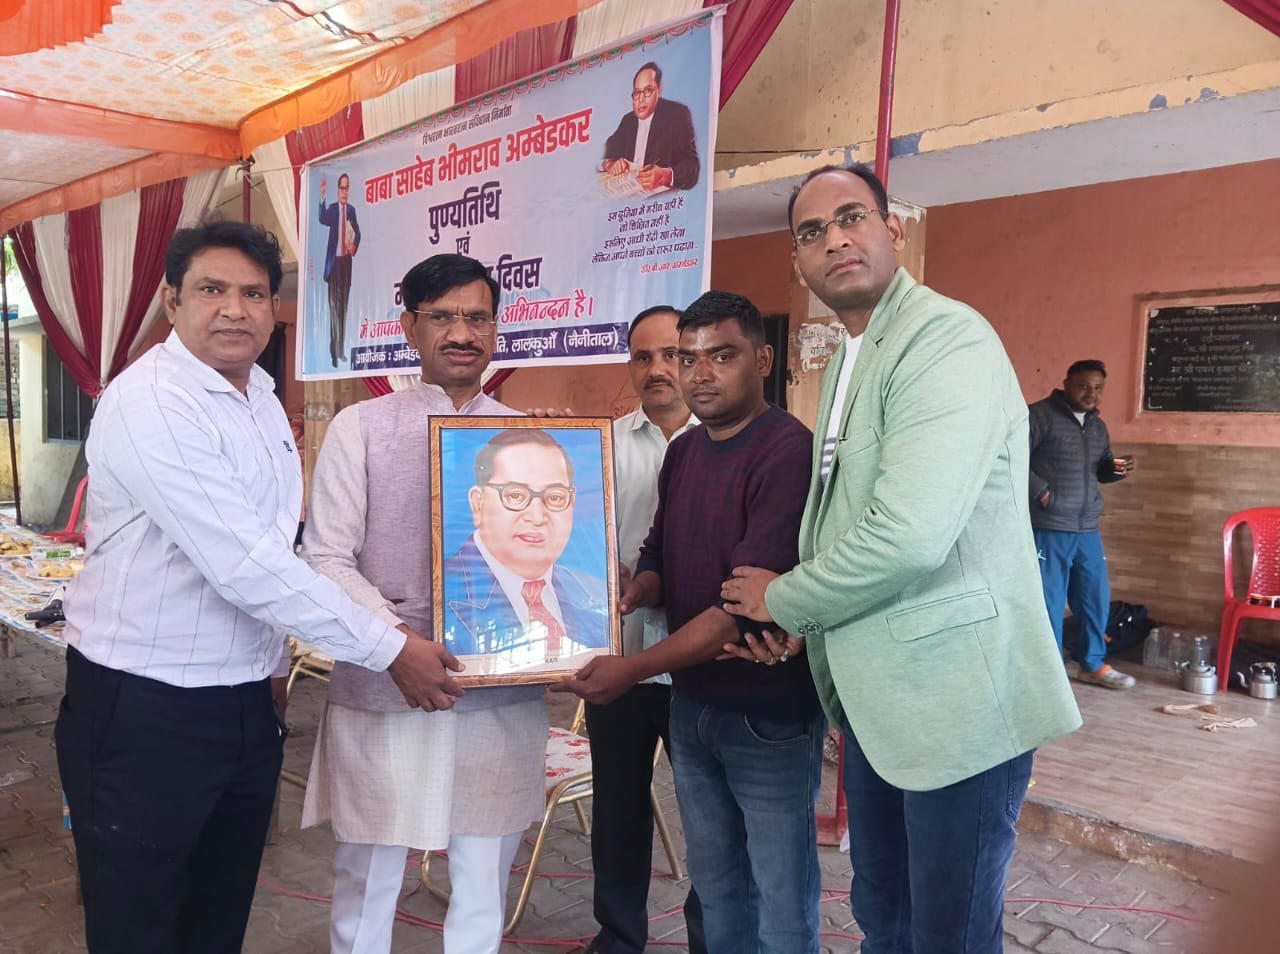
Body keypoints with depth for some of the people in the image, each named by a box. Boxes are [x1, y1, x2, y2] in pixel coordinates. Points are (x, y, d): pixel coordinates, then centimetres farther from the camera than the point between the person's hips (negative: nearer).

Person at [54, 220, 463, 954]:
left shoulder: (263, 398, 7)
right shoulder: (150, 403, -20)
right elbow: (244, 562, -27)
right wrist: (389, 650, -23)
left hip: (246, 704, 8)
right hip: (144, 710, -7)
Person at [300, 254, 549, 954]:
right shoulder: (360, 428, -1)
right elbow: (327, 560, -5)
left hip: (503, 694, 2)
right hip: (383, 692, -2)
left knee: (485, 884, 16)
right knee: (368, 878, 14)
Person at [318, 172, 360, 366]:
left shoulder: (352, 209, 10)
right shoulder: (332, 208, -1)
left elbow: (357, 233, 15)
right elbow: (322, 219, -20)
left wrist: (354, 246, -5)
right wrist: (322, 197, -32)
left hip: (347, 259, 4)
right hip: (334, 259, -4)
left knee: (344, 302, 9)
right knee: (334, 302, -6)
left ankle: (342, 349, 16)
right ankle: (334, 351, -4)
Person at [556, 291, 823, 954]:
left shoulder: (787, 451, -18)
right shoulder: (682, 453, 7)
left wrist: (634, 668, -22)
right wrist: (642, 585, -9)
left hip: (768, 713, -7)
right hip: (690, 703, 7)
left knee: (781, 900, 9)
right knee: (715, 885, 21)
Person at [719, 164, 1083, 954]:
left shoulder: (948, 339, -17)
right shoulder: (848, 360, 13)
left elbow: (910, 534, -29)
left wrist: (783, 601, -13)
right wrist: (790, 616, 3)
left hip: (956, 698, -8)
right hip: (875, 695, 9)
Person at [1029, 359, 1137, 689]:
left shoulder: (1098, 426, 15)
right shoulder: (1040, 415, -9)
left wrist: (1117, 470, 2)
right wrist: (1040, 491, -18)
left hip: (1087, 529, 7)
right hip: (1048, 529, -7)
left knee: (1096, 598, 14)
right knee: (1048, 602, 0)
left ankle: (1093, 664, 31)